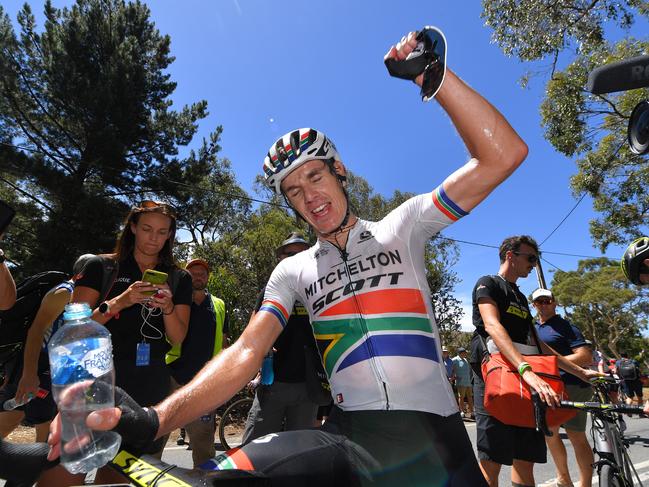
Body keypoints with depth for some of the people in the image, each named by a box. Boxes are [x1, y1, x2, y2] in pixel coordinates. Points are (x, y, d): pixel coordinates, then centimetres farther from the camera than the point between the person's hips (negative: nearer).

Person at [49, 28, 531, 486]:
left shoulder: (402, 226, 4)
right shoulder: (293, 271, 8)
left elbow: (503, 155, -3)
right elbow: (246, 352, -3)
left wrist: (432, 75, -11)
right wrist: (151, 419, -18)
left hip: (432, 437, 2)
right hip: (347, 435, 0)